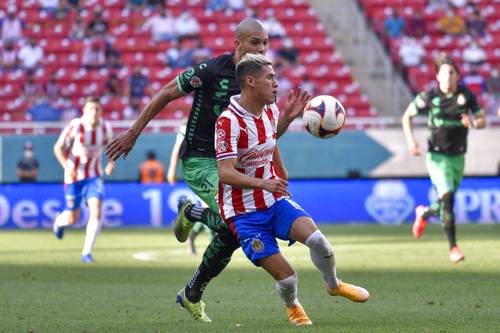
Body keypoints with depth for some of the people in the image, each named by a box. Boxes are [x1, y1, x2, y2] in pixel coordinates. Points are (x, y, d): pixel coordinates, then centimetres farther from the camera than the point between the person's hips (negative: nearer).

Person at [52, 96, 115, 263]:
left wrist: (111, 163, -4)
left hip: (94, 176, 2)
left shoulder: (105, 127, -4)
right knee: (72, 219, 5)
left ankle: (87, 252, -10)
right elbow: (58, 147, -9)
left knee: (96, 211, -19)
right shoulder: (75, 126, -16)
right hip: (74, 177, -2)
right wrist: (67, 167, -23)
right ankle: (59, 221, 44)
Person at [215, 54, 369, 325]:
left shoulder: (270, 111, 3)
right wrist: (262, 183, -42)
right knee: (287, 278, -11)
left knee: (316, 238, -21)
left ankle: (334, 284, 10)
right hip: (244, 212, -6)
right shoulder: (229, 122, -20)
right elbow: (225, 173, -29)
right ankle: (292, 305, 26)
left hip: (275, 200, 6)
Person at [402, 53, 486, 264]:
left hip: (458, 157, 3)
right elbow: (407, 116, 6)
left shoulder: (466, 96, -1)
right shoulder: (429, 96, -6)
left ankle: (424, 213, 48)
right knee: (447, 197, -20)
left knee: (446, 203, 13)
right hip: (437, 156, -3)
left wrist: (473, 123, -19)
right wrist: (410, 141, -7)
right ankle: (453, 247, -16)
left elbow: (482, 121, 5)